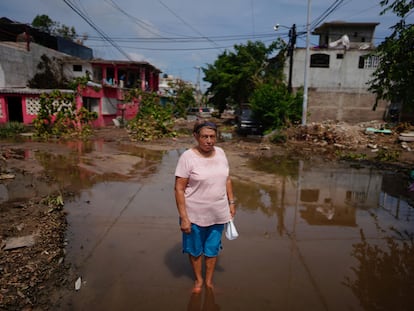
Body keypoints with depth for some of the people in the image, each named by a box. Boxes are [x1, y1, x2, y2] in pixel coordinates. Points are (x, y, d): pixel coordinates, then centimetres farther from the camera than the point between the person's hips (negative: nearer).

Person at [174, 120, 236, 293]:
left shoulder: (220, 153, -2)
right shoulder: (188, 157, -18)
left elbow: (227, 179, 9)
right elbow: (179, 189, -16)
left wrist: (231, 203, 8)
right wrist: (183, 217, -18)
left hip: (218, 213, 4)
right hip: (195, 214, -4)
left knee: (213, 248, 19)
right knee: (195, 249, 17)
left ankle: (209, 281, 41)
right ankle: (198, 280, 43)